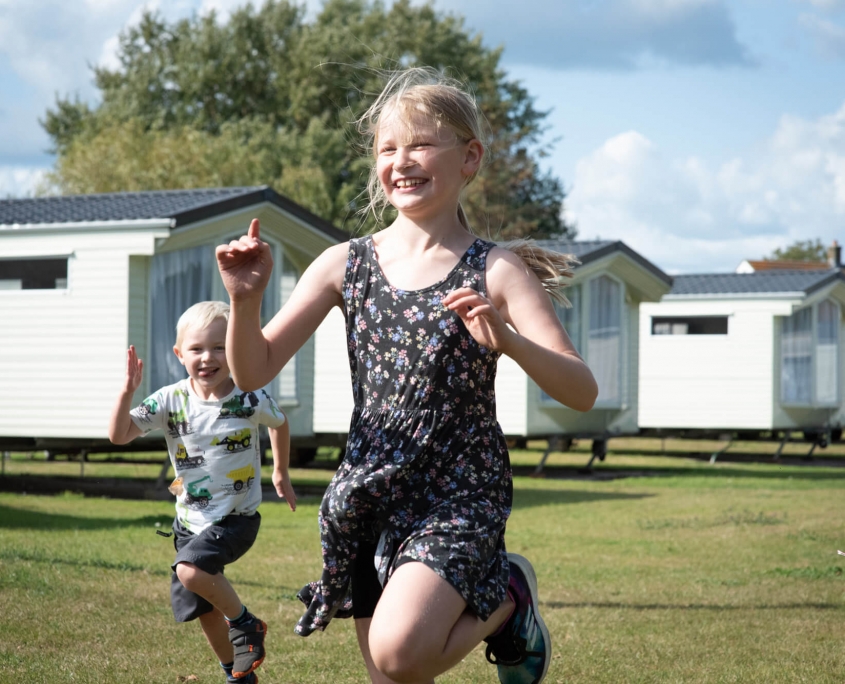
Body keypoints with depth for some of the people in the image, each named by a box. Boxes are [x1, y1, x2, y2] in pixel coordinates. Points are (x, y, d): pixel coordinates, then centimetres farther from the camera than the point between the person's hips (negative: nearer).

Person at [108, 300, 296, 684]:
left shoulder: (251, 400, -12)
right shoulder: (171, 401, -8)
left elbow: (279, 424, 10)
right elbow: (119, 435, -13)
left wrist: (281, 474, 21)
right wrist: (127, 391, -28)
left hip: (236, 518, -4)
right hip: (190, 520, 4)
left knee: (191, 570, -30)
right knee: (205, 612, 12)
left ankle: (246, 624, -6)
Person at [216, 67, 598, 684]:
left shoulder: (495, 272, -6)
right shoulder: (345, 265, 3)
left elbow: (582, 392, -13)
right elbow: (254, 372, 3)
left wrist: (507, 341, -30)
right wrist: (246, 301, -15)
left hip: (461, 494, -4)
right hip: (370, 498, 4)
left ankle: (508, 595, 5)